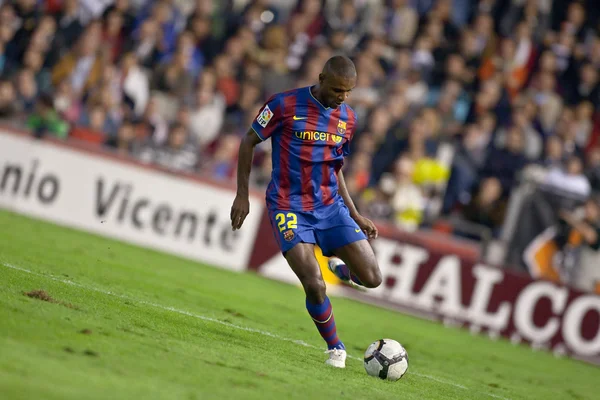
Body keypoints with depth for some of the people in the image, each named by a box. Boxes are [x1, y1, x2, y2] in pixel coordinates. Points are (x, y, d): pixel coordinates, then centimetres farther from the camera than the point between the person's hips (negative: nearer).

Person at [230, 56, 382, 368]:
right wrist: (242, 195, -1)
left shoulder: (347, 118, 6)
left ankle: (340, 267, 26)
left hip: (331, 207, 4)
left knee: (372, 278, -9)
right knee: (315, 286, -19)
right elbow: (249, 142, 1)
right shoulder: (285, 105, -9)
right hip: (289, 208, -4)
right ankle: (336, 348, 6)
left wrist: (355, 216, 15)